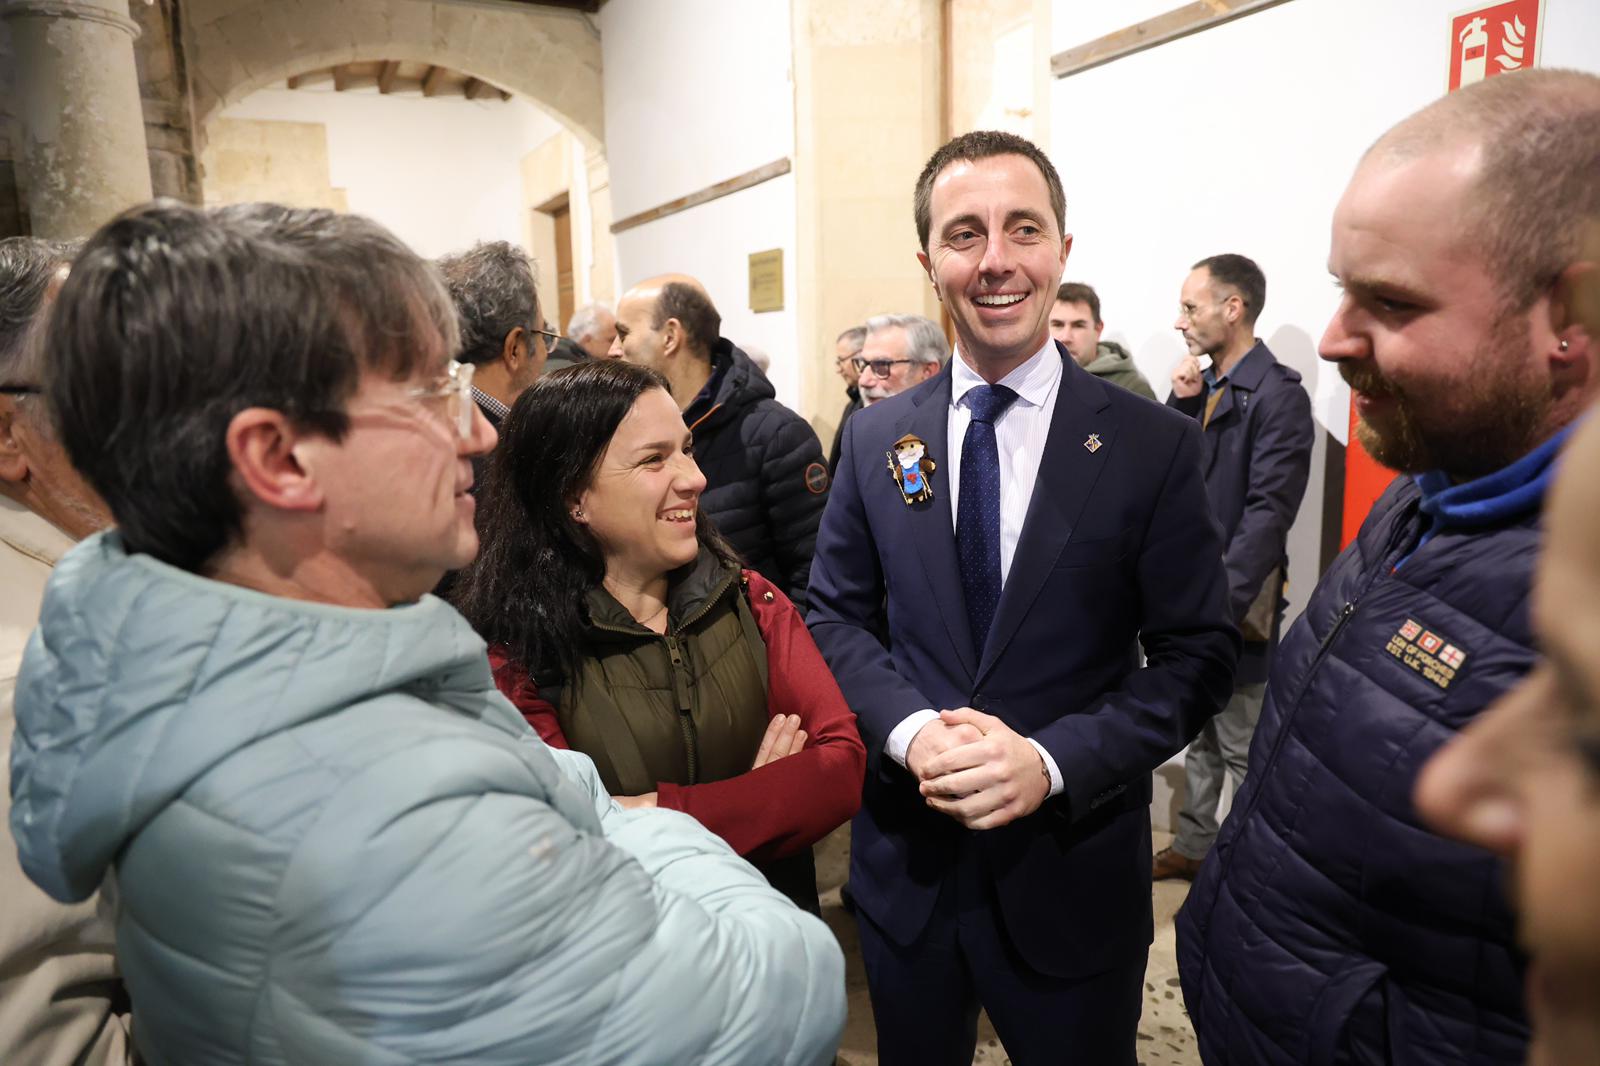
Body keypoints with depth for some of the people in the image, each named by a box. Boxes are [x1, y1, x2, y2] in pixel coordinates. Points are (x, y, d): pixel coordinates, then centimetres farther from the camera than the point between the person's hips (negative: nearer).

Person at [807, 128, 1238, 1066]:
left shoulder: (1155, 446, -9)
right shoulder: (875, 438, -1)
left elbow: (1198, 653, -8)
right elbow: (837, 615, 2)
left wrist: (1054, 761, -21)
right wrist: (910, 731, -16)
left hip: (1073, 869, -2)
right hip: (906, 858, 3)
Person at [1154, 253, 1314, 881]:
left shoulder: (1277, 395, -14)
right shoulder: (1202, 386, 11)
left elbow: (1267, 513, -19)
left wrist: (1220, 603, -23)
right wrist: (1181, 401, -2)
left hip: (1234, 602, -8)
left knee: (1243, 747, 6)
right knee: (1199, 734, 20)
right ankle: (1194, 846, 34)